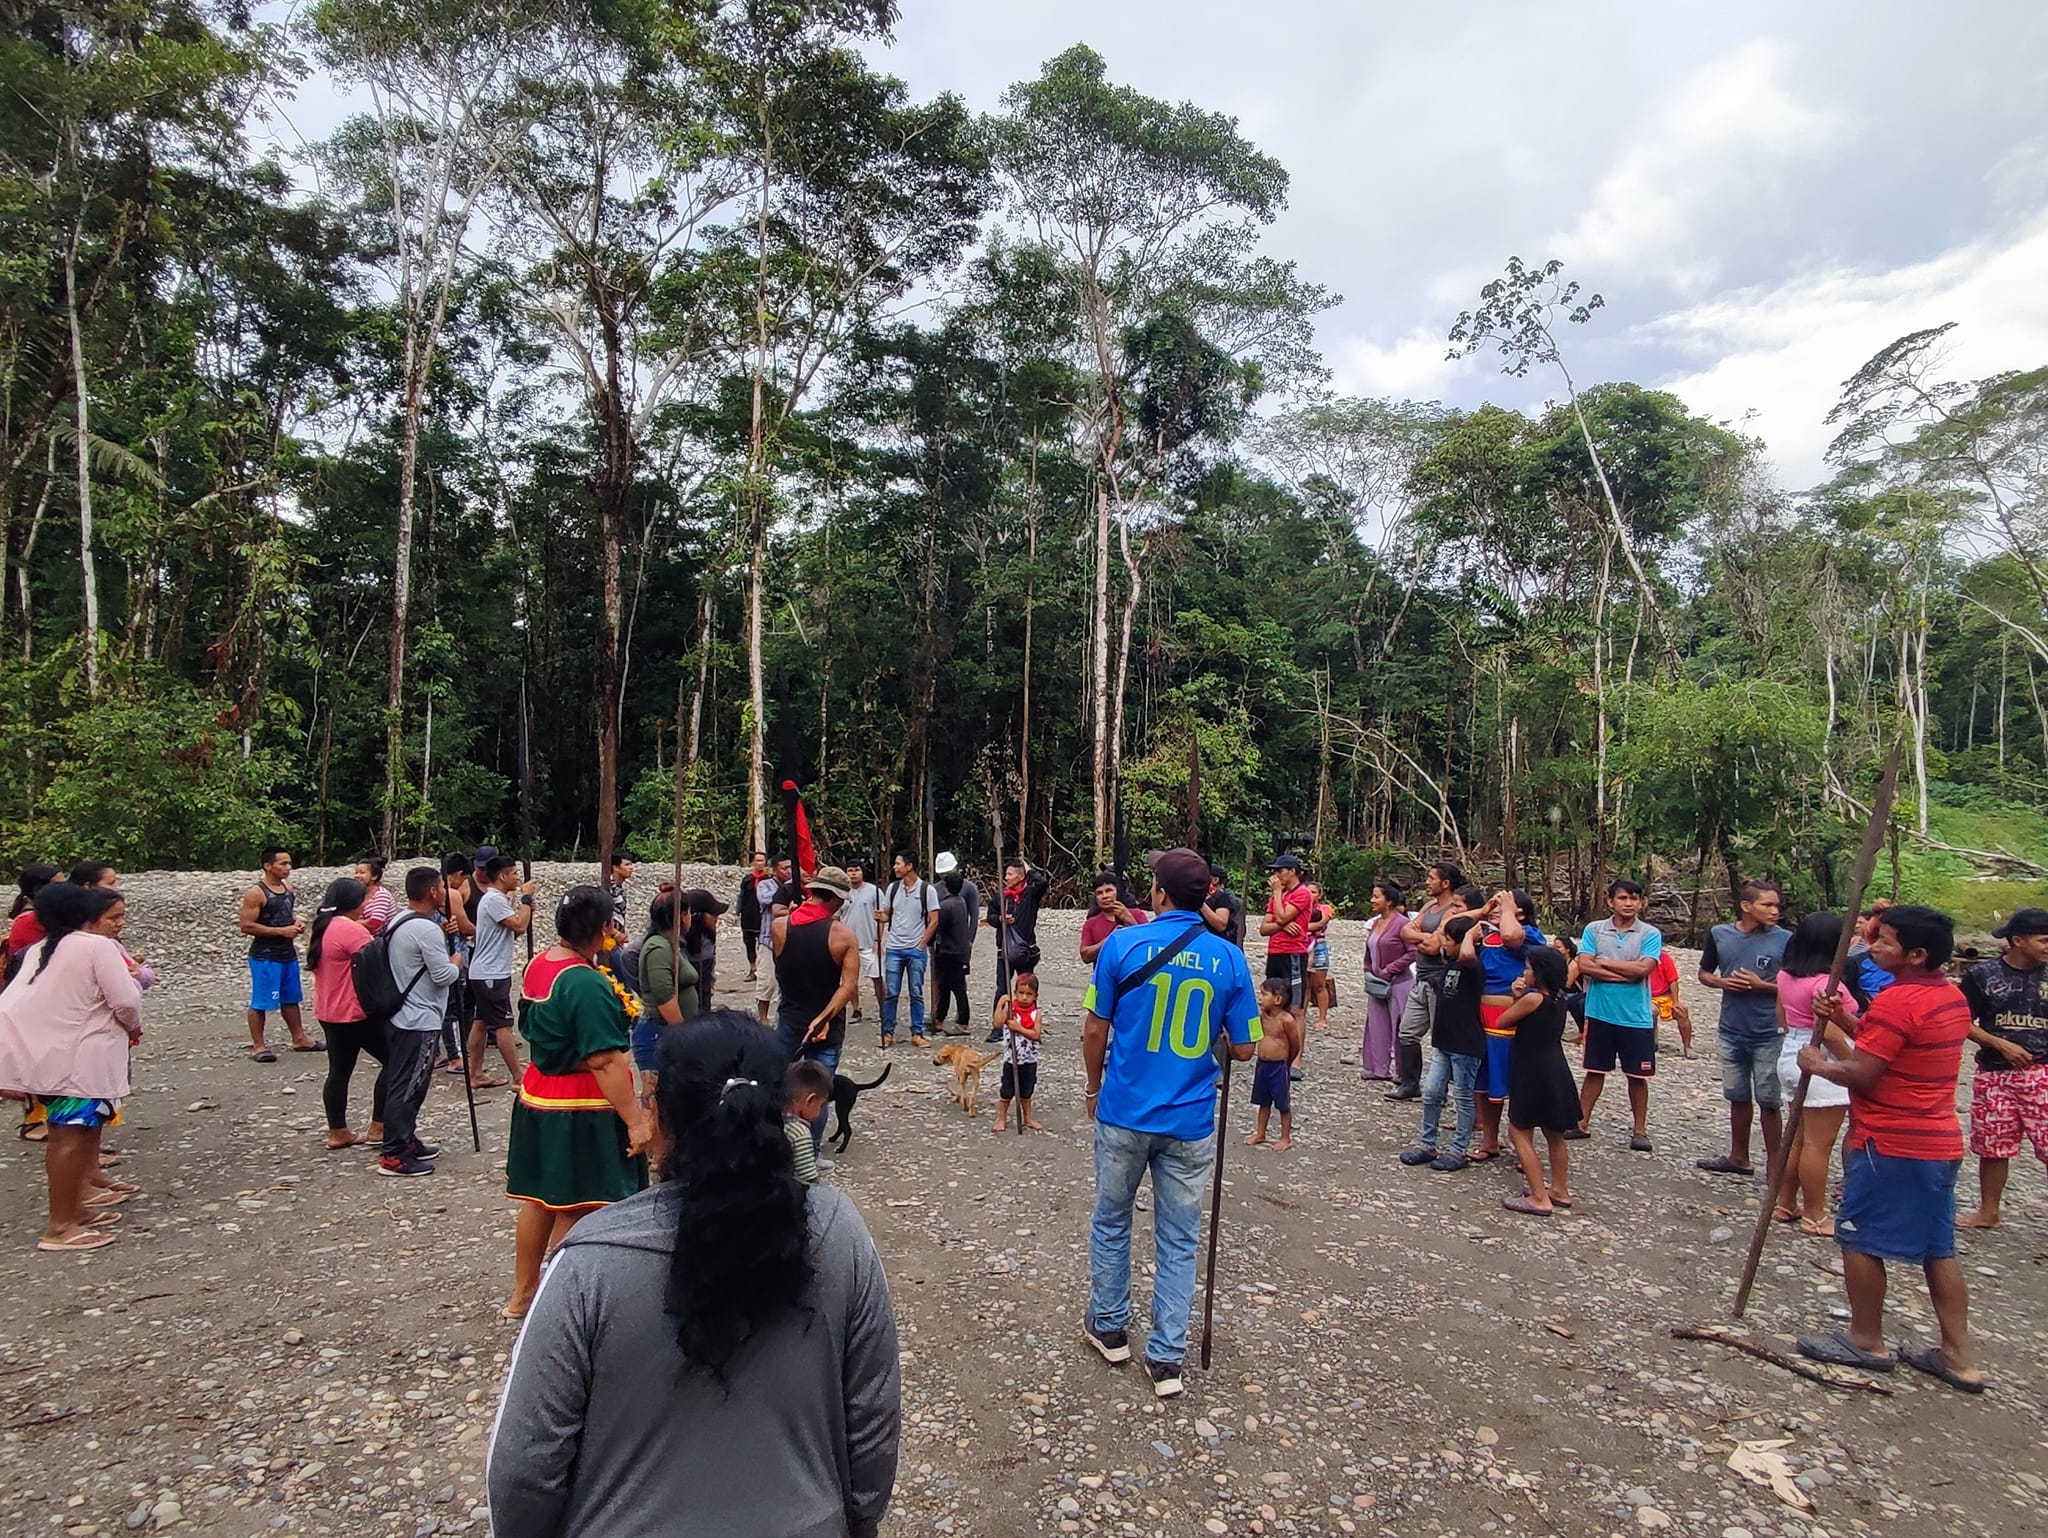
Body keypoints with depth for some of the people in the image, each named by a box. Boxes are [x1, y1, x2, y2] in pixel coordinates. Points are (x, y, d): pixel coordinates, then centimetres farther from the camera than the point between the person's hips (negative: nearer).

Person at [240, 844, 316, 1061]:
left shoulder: (287, 886, 7)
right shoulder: (256, 893, -16)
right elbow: (246, 926, -18)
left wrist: (297, 923, 1)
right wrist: (281, 931, -21)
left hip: (288, 953, 8)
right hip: (264, 956, -8)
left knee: (290, 998, 18)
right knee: (260, 1002, 2)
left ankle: (299, 1038, 28)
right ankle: (258, 1046, 11)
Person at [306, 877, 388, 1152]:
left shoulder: (321, 928, 11)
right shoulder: (352, 930, -20)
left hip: (329, 1012, 10)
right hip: (356, 1013, -10)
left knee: (339, 1071, 14)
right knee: (394, 1061, 1)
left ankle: (337, 1133, 20)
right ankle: (378, 1128, 3)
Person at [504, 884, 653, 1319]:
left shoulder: (537, 965, 2)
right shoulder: (588, 984, -25)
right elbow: (605, 1061, -27)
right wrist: (635, 1118, -23)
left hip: (537, 1100, 9)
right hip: (581, 1114, -9)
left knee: (540, 1201, 22)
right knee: (576, 1212, 5)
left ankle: (522, 1295, 36)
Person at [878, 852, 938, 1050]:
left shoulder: (927, 890, -5)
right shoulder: (892, 888, 5)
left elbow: (933, 921, -4)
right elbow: (885, 916, 11)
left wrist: (921, 945, -6)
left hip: (917, 950, -2)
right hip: (894, 949, 3)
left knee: (916, 994, 4)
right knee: (890, 993, 4)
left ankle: (917, 1033, 12)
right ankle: (888, 1033, 13)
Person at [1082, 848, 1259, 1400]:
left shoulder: (1123, 944, -10)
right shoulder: (1229, 959, -5)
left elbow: (1095, 1030, -5)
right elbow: (1244, 1049, 0)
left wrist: (1094, 1088, 11)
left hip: (1124, 1112, -1)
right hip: (1190, 1122, 1)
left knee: (1111, 1221, 20)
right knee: (1178, 1241, 13)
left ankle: (1110, 1327, 34)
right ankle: (1166, 1358, 18)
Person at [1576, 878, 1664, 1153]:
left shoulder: (1651, 934, -3)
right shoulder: (1594, 929, 1)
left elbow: (1643, 969, -17)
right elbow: (1583, 966, -9)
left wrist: (1604, 963, -9)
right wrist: (1626, 974, -15)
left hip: (1636, 1017, -1)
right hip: (1600, 1013, 1)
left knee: (1637, 1075, 9)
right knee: (1595, 1070, 12)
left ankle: (1639, 1129, 23)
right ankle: (1582, 1122, 21)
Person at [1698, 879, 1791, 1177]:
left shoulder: (1785, 939, -9)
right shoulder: (1719, 934, 0)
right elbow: (1704, 973, 11)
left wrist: (1761, 985, -18)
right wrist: (1722, 982, -8)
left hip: (1769, 1035, -4)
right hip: (1732, 1031, 4)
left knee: (1768, 1101, 3)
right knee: (1738, 1097, 17)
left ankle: (1774, 1164, 16)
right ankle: (1738, 1157, 31)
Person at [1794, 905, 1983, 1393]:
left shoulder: (1897, 1000, -21)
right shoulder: (1953, 997, 9)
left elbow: (1862, 1074, -21)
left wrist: (1818, 1064, -5)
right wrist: (1845, 1022, 7)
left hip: (1890, 1145, -9)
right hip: (1939, 1143, 9)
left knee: (1859, 1239, 4)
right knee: (1937, 1248, 15)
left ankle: (1866, 1342, 15)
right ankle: (1958, 1358, 20)